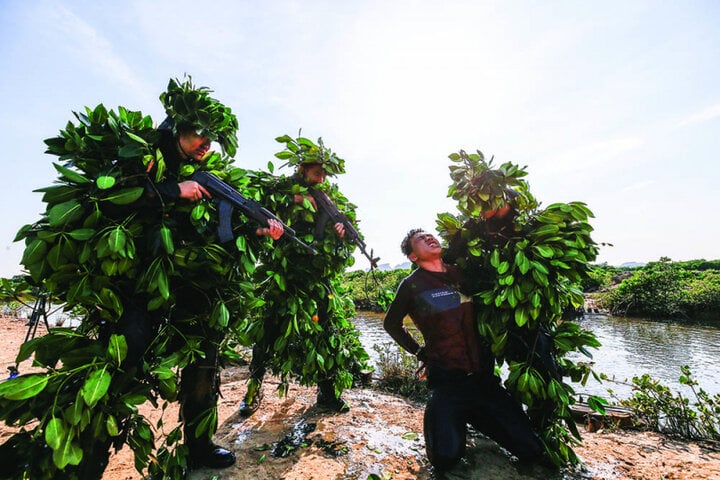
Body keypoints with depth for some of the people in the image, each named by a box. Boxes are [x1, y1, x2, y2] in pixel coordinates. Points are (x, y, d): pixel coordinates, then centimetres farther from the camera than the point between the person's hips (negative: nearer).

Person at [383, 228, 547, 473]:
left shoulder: (461, 273, 5)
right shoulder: (412, 285, -7)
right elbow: (391, 323, 8)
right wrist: (418, 351, 5)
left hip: (484, 377, 4)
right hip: (447, 382, -3)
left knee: (533, 451, 1)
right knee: (446, 459, -15)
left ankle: (474, 417, 23)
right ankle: (437, 419, 16)